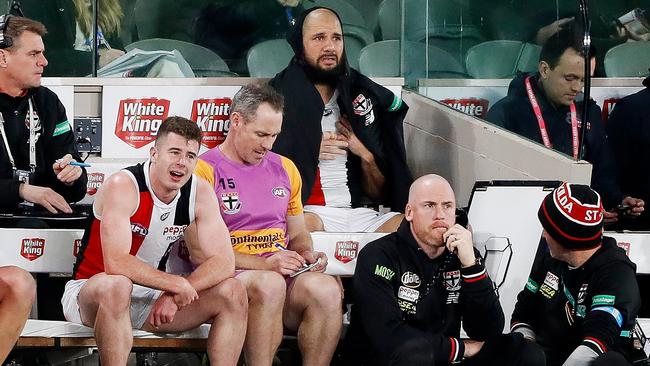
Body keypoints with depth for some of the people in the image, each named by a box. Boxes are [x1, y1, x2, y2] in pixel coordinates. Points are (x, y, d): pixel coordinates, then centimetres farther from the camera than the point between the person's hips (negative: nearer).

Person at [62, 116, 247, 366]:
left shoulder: (200, 192, -4)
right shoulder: (123, 186, -21)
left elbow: (223, 262, -8)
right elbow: (115, 263, -33)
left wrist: (175, 296, -23)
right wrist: (177, 284, -27)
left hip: (151, 294, 6)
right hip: (91, 290, -6)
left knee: (232, 293, -10)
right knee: (116, 286, -40)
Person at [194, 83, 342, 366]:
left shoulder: (285, 170, 20)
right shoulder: (205, 171, -1)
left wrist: (307, 254, 4)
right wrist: (264, 264, -17)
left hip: (283, 275, 5)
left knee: (326, 288, -29)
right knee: (269, 284, -39)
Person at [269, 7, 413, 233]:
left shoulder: (359, 99, 16)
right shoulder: (276, 97, 4)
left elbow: (379, 194, 20)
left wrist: (365, 155, 1)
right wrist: (311, 151, -6)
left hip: (358, 213, 4)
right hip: (307, 212, -4)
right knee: (306, 224, -40)